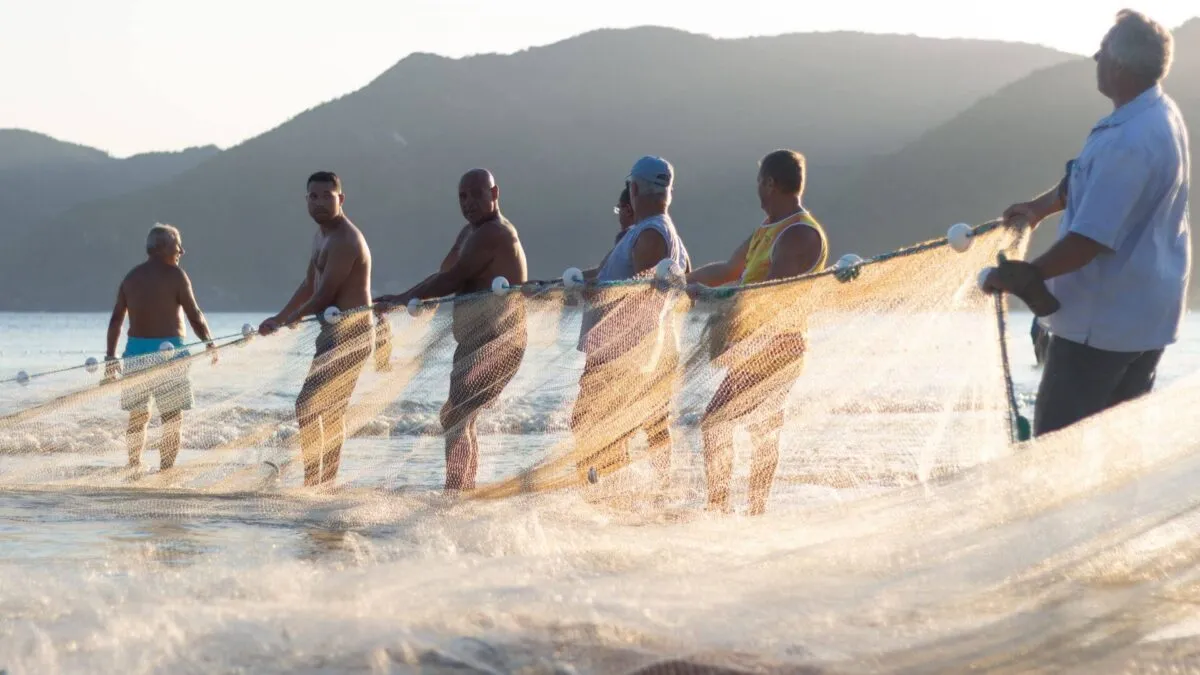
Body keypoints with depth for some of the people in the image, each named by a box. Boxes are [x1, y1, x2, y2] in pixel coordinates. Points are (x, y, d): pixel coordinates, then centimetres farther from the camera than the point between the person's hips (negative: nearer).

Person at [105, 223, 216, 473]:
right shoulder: (174, 274, -5)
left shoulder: (131, 277, 11)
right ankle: (166, 471, -4)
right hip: (167, 349, -5)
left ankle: (134, 470, 15)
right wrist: (210, 343, 7)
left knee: (138, 415, 14)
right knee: (172, 416, 1)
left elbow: (116, 320, 10)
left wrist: (111, 357, 15)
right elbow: (194, 314, -6)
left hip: (136, 351, 5)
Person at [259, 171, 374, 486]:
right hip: (334, 333, 11)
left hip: (348, 333, -11)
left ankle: (313, 482, -13)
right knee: (332, 412, 18)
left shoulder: (345, 241, -19)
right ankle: (326, 483, 27)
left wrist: (285, 322, -11)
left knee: (307, 405, -14)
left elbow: (324, 297, -21)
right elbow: (309, 285, 24)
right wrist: (279, 318, 18)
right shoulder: (322, 235, 14)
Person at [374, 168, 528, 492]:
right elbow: (442, 276, 19)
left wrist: (401, 300, -15)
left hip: (495, 344, -11)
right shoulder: (470, 233, 17)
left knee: (454, 417, -15)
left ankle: (454, 493, -15)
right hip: (476, 343, 11)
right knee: (461, 419, 16)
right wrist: (400, 299, 8)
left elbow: (452, 279, -20)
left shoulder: (493, 234, -16)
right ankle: (466, 491, 23)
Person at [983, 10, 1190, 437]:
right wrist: (1041, 207, 16)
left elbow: (1090, 239, -27)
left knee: (1057, 437, 1)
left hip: (1103, 318, -10)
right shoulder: (1159, 114, 5)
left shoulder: (1129, 141, -28)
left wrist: (1026, 275, -16)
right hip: (1147, 312, 10)